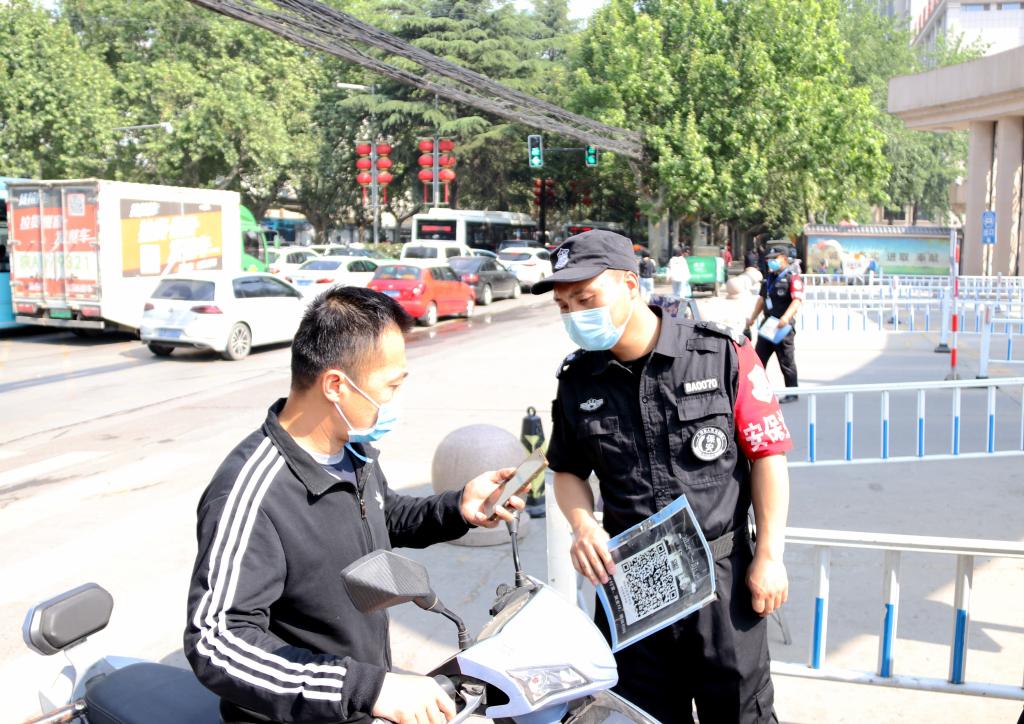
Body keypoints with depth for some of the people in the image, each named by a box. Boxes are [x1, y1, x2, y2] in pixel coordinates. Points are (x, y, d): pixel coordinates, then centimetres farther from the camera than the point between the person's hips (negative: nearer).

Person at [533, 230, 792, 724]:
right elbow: (569, 469, 13)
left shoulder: (722, 355, -11)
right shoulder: (577, 381, 0)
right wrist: (582, 524, -7)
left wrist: (769, 557, -6)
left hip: (721, 572, -3)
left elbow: (767, 454, -6)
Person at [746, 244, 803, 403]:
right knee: (759, 359, 9)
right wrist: (753, 318, 24)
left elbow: (797, 300, -21)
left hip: (783, 327, -8)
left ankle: (792, 393, 10)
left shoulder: (793, 278, -10)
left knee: (786, 361, 0)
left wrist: (786, 317, -34)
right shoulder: (769, 278, 16)